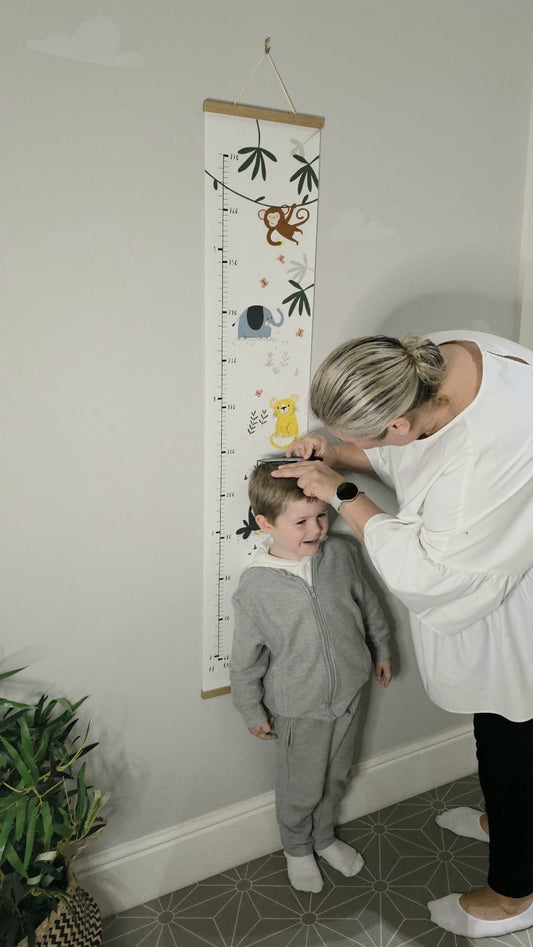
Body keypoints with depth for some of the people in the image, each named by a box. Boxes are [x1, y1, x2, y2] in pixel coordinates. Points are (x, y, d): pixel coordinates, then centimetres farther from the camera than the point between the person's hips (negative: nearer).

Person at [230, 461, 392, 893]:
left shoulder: (341, 553, -13)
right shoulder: (256, 586, -24)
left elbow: (368, 603, 5)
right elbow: (246, 659, -12)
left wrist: (381, 648, 14)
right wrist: (252, 711, -4)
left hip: (349, 692, 4)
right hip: (300, 709, -4)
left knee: (337, 777, 25)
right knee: (301, 789, 17)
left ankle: (325, 837, 53)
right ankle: (298, 849, 48)